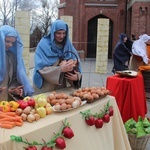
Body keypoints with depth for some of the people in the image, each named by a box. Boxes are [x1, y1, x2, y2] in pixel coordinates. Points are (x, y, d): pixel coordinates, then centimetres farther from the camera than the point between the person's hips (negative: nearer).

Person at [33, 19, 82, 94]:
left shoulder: (68, 45, 3)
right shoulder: (43, 45, -9)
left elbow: (77, 64, 3)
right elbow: (41, 68, -16)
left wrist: (77, 76, -18)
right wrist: (60, 69, -27)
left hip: (65, 88, 4)